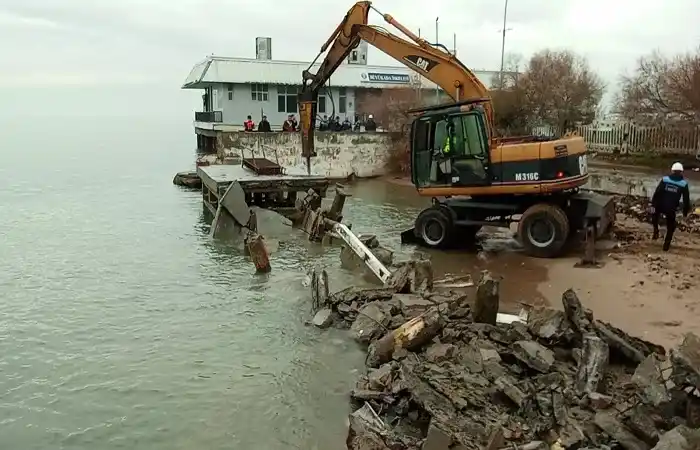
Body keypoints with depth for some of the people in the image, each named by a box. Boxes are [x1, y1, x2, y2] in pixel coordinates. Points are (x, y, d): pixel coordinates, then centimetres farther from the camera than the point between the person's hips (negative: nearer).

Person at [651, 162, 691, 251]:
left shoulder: (665, 179, -2)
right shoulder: (684, 184, 0)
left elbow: (656, 193, -7)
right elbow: (686, 199, 2)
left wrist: (653, 205, -4)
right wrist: (685, 212, 12)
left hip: (660, 206, 0)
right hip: (671, 209, 0)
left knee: (655, 214, 34)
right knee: (670, 227, 19)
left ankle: (656, 231, 17)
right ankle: (666, 245, 20)